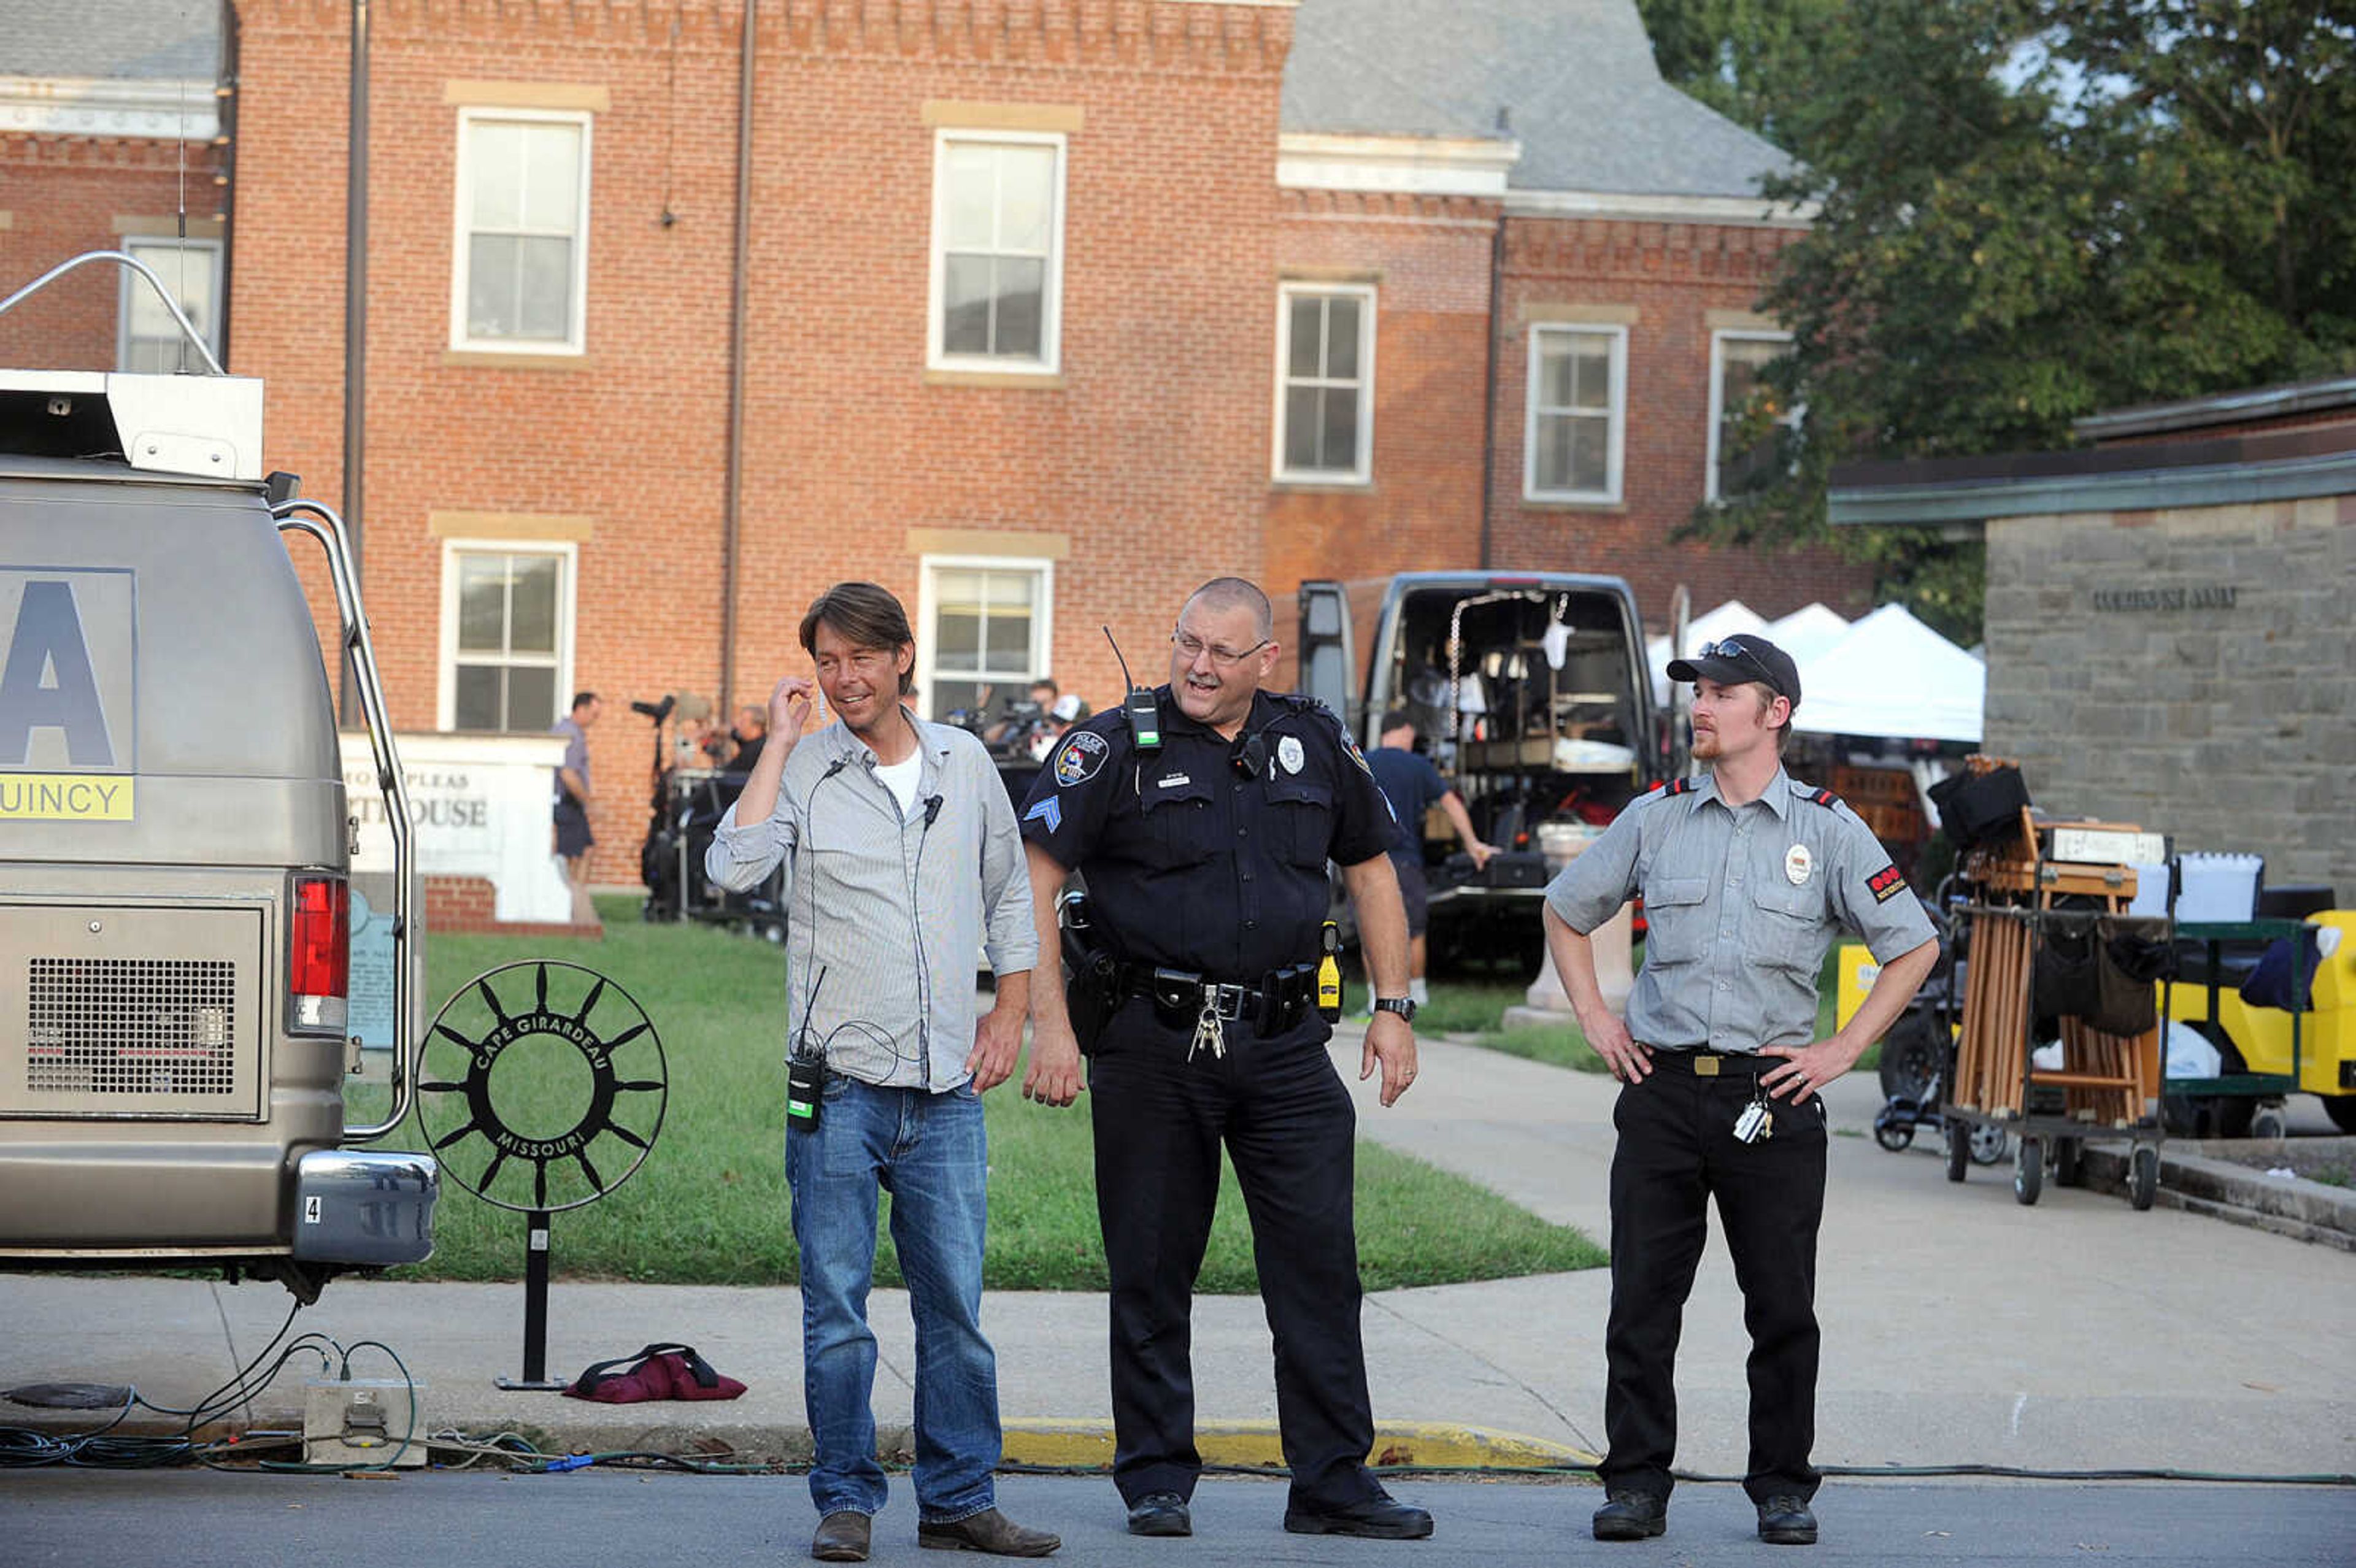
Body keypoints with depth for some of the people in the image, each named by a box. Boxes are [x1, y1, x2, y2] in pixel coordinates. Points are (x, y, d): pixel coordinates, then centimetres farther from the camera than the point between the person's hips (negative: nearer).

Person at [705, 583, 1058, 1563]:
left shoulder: (964, 763, 10)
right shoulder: (805, 770, -1)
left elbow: (1009, 891, 22)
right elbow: (731, 867, -19)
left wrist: (1010, 1011, 12)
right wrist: (780, 742, -13)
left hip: (947, 1086, 3)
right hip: (840, 1084, -3)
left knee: (956, 1304, 5)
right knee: (836, 1308, -1)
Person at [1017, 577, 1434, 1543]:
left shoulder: (1313, 745, 8)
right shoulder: (1117, 748, -3)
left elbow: (1371, 871, 19)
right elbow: (1035, 880, -6)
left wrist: (1393, 1008, 11)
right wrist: (1050, 1025, -13)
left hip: (1285, 1042, 3)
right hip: (1155, 1040, -3)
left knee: (1319, 1263, 0)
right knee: (1151, 1272, 4)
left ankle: (1332, 1481, 7)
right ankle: (1156, 1479, 15)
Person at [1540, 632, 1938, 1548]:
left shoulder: (1828, 831, 2)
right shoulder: (1654, 820, 8)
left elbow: (1914, 947, 7)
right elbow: (1566, 911, 21)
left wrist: (1843, 1050, 1)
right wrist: (1594, 1020, 11)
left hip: (1772, 1096, -1)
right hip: (1661, 1088, 2)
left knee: (1783, 1309, 2)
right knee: (1642, 1300, 0)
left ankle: (1784, 1488, 13)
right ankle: (1636, 1483, 8)